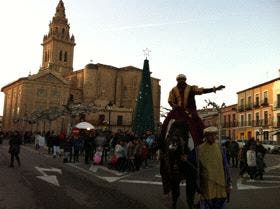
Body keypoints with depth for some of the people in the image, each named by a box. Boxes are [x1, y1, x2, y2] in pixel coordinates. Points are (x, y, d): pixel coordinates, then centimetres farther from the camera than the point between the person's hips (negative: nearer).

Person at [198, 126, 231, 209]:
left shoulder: (220, 149, 3)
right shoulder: (200, 149, -4)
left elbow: (226, 168, 6)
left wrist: (228, 185, 4)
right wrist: (198, 186, 1)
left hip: (220, 186, 2)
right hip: (206, 187, -2)